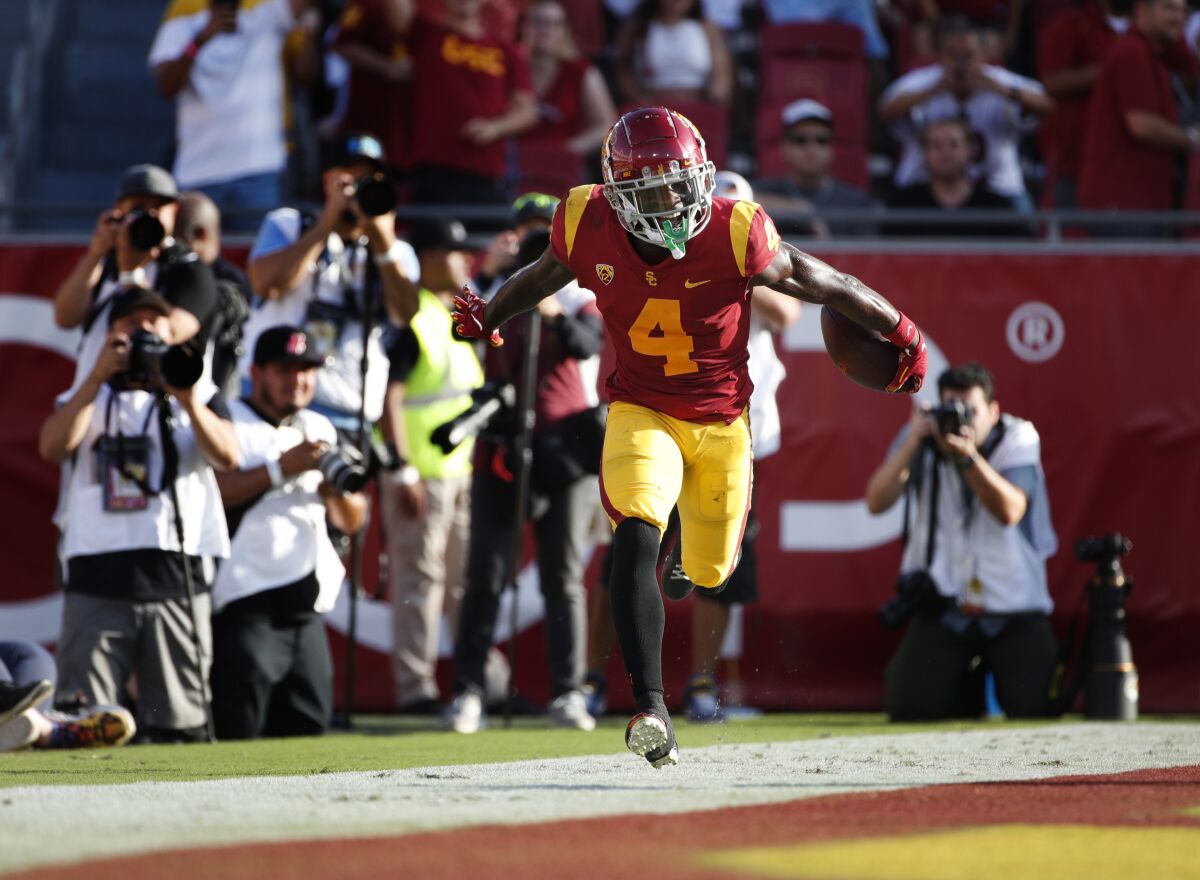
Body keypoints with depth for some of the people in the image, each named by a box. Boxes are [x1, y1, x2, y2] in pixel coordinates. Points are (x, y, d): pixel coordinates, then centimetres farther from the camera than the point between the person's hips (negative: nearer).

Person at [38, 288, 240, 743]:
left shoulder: (193, 402, 19)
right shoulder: (88, 398, 19)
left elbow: (227, 457, -1)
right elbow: (53, 447, -2)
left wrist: (186, 397, -14)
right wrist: (98, 376, -7)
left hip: (177, 573, 1)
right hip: (98, 578, 0)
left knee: (179, 726, -1)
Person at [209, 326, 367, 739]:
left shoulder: (320, 429, 20)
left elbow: (352, 521, 18)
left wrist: (339, 491, -5)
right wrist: (281, 468, -20)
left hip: (306, 610, 7)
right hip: (245, 608, -7)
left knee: (308, 726, 7)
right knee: (238, 734, -15)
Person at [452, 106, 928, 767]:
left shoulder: (733, 235, -23)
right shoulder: (589, 228, -17)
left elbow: (823, 284, -10)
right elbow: (543, 275, 7)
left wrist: (902, 335, -3)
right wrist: (489, 316, 15)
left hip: (720, 419, 0)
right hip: (641, 410, 0)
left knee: (709, 572, 15)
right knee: (636, 538, -26)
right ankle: (651, 711, -29)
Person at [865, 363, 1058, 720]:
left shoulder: (1018, 439, -4)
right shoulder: (922, 439, 0)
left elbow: (1010, 512, -20)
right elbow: (877, 502, -11)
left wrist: (968, 455, -30)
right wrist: (913, 442, -18)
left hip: (1013, 607, -1)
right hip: (944, 607, 1)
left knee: (1032, 705, -17)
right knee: (909, 707, -14)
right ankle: (966, 687, 23)